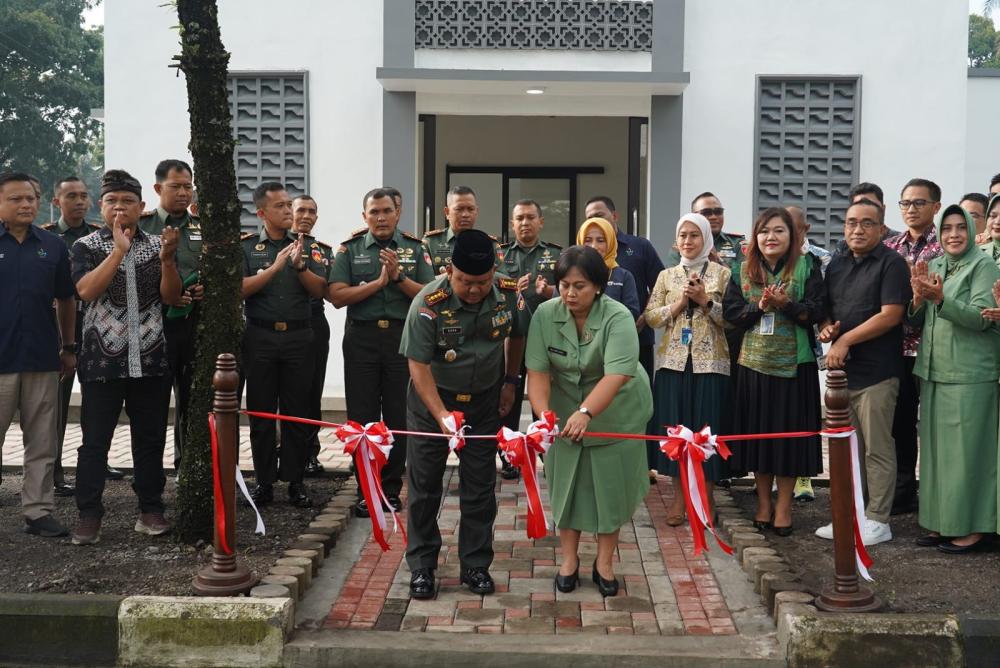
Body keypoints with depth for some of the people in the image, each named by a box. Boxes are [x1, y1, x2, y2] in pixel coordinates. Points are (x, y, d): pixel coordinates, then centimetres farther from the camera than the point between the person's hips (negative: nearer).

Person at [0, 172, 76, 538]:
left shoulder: (53, 245, 7)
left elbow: (66, 299, 14)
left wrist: (69, 348, 13)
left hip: (43, 359, 3)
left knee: (42, 443, 8)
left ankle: (38, 511, 16)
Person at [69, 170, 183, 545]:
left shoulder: (157, 245, 8)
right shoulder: (87, 247, 1)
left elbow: (172, 298, 2)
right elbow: (86, 291, -15)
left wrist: (167, 259, -14)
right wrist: (119, 249, -18)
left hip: (151, 360, 2)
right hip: (102, 361, -2)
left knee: (150, 439, 8)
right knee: (95, 441, 1)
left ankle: (150, 510, 18)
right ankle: (89, 515, 10)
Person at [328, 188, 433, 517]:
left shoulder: (414, 248, 7)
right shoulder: (350, 249, 5)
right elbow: (336, 296, -5)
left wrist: (398, 275, -13)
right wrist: (378, 282, -11)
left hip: (403, 337, 0)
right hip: (362, 338, 0)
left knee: (399, 416, 4)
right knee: (362, 416, 2)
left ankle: (392, 488, 15)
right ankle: (365, 490, 11)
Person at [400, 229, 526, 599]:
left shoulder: (508, 293, -15)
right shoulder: (428, 304, -26)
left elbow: (517, 335, 7)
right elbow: (419, 366, -25)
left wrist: (510, 381, 8)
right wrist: (441, 414, -35)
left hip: (484, 400, 3)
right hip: (432, 399, -2)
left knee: (480, 486, 7)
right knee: (424, 485, 4)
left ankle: (475, 565, 19)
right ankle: (421, 567, 17)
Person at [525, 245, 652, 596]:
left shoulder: (618, 317, -24)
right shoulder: (545, 314, -14)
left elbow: (616, 375, -35)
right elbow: (538, 370, -17)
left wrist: (585, 413, -48)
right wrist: (543, 414, -33)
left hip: (615, 414, -2)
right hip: (566, 414, 2)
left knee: (610, 485, 5)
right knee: (567, 481, 7)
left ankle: (604, 562, 20)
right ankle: (568, 558, 23)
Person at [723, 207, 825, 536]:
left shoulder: (806, 267, 0)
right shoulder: (744, 270, 8)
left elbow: (817, 312, -7)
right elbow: (730, 312, 1)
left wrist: (786, 304, -22)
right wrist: (759, 306, -14)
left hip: (794, 364, -2)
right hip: (754, 362, 3)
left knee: (789, 430, 2)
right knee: (758, 431, 8)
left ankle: (784, 504, 14)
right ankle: (763, 501, 21)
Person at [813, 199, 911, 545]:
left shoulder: (891, 263, -5)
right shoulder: (836, 266, 16)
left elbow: (890, 315, -13)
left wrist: (846, 340, -13)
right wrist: (825, 328, 1)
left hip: (876, 372, -7)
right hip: (841, 370, 7)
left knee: (877, 449, 0)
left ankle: (877, 520, 8)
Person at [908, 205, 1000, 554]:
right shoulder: (933, 266, 15)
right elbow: (917, 320, 14)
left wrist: (941, 299, -26)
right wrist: (920, 297, -7)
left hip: (969, 375, -7)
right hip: (933, 371, 7)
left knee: (966, 450, -3)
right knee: (935, 448, 10)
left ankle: (971, 528, 5)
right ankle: (940, 522, 19)